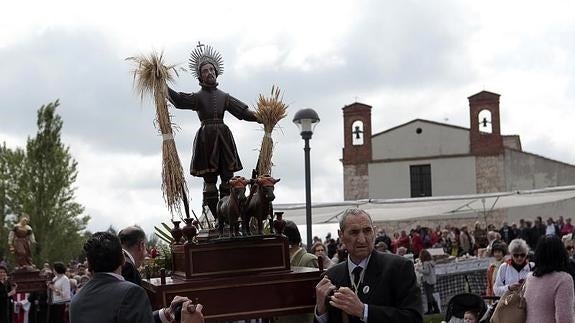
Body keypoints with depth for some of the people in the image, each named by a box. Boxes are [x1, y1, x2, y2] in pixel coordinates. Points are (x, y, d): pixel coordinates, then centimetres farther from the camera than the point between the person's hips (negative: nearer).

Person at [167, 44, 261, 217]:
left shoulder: (224, 96, 16)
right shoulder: (197, 96, 7)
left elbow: (243, 111, 13)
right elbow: (179, 100, -9)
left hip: (223, 136, 3)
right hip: (206, 136, -3)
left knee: (227, 176, -3)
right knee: (209, 178, -3)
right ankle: (217, 217, -1)